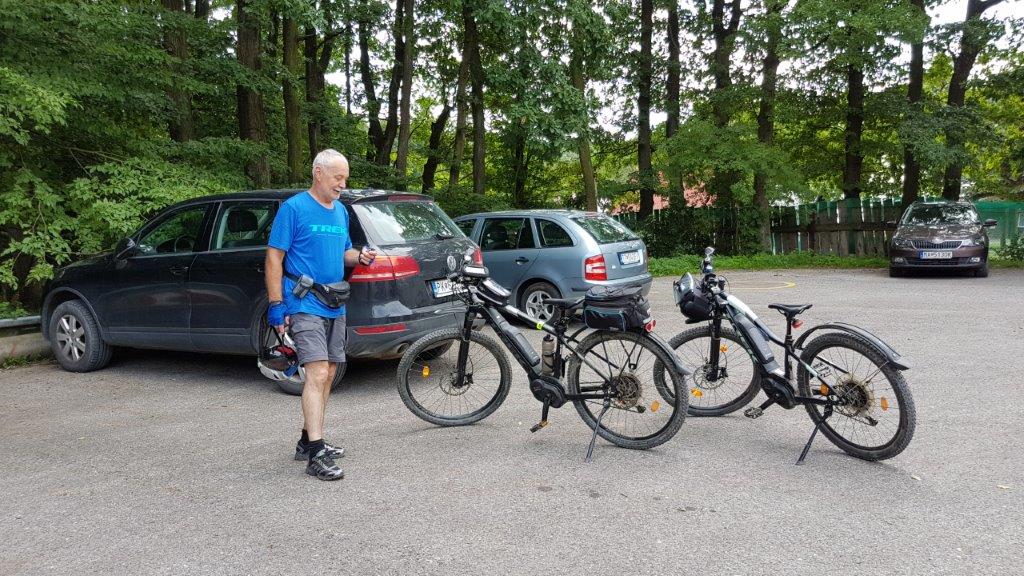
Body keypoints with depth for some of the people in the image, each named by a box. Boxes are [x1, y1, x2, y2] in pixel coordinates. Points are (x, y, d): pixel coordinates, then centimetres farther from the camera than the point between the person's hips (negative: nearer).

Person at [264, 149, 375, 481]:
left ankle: (309, 440, 25)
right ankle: (315, 455, -15)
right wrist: (276, 304, -15)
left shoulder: (340, 211, 14)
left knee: (327, 375, 12)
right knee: (318, 374, -16)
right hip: (304, 306, -8)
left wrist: (359, 256, 1)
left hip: (335, 306, 8)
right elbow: (274, 257, -10)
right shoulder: (294, 208, -8)